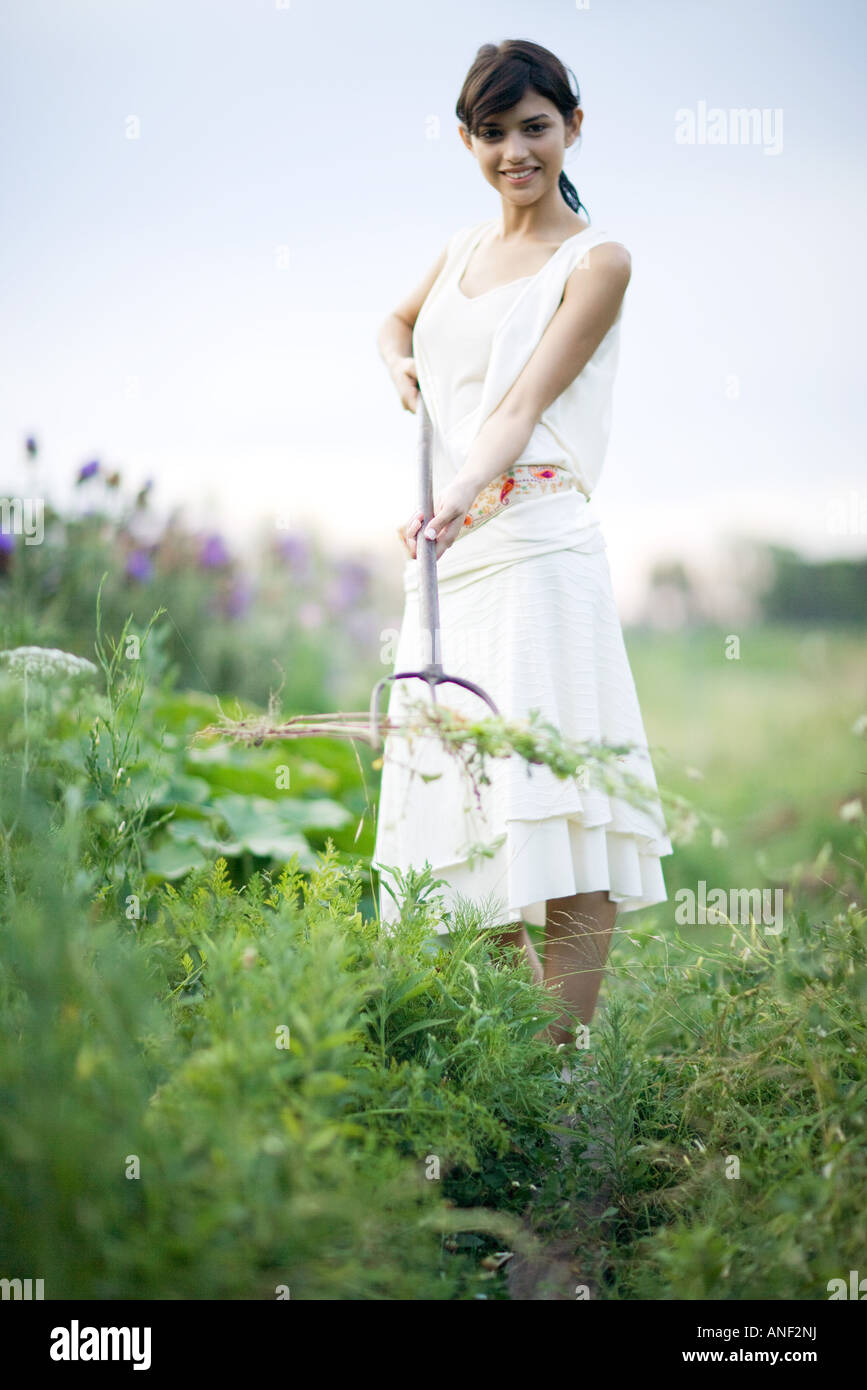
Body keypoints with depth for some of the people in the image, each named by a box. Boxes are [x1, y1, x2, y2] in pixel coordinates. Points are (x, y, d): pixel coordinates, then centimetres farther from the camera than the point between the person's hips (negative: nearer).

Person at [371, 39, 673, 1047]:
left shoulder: (596, 262, 0)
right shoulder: (467, 246, 18)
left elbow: (525, 403, -13)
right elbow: (396, 321, 38)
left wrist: (460, 497, -29)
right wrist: (402, 365, 15)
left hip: (536, 545, -7)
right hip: (447, 555, 7)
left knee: (553, 808, -12)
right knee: (464, 805, 6)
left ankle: (562, 1064, -10)